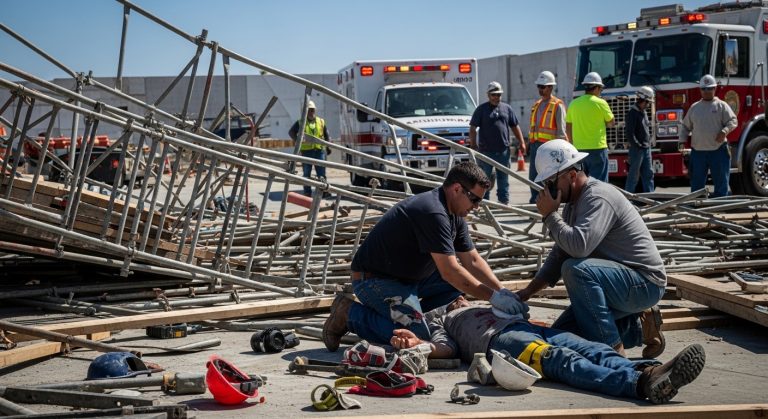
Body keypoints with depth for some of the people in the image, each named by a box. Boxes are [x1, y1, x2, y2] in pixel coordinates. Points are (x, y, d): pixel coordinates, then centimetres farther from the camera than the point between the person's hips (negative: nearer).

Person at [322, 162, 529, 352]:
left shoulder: (455, 216, 6)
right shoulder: (433, 213, -26)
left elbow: (473, 261, 9)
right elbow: (449, 272, -28)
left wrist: (502, 291, -5)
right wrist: (493, 297, -24)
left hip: (409, 277, 10)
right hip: (374, 279, -10)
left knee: (463, 279, 4)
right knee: (417, 335, -23)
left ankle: (406, 315, 6)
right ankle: (350, 313, -6)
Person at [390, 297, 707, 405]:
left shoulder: (474, 309, 45)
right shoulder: (436, 319, 25)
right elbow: (445, 348, 5)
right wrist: (417, 344, -10)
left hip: (527, 328, 8)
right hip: (498, 340, -8)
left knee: (593, 350, -23)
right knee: (563, 361, -35)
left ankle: (648, 372, -51)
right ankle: (641, 383, -61)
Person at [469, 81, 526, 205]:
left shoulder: (507, 108, 12)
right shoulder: (481, 109, 1)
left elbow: (515, 126, 15)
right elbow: (473, 128, -2)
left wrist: (521, 142, 7)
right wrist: (473, 144, -11)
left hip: (503, 150, 3)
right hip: (485, 151, -3)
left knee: (503, 178, 9)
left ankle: (504, 201, 15)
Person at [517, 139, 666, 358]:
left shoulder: (599, 197, -21)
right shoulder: (573, 204, 11)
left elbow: (578, 245, -36)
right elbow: (559, 255, 15)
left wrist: (550, 215, -22)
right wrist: (526, 293, 8)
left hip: (645, 284, -10)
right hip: (621, 283, 10)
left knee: (575, 269, -32)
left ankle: (612, 348, -23)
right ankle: (637, 329, 12)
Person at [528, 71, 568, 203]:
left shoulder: (557, 105, -5)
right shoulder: (537, 105, 17)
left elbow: (561, 129, -8)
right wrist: (529, 143, 17)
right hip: (535, 145, 7)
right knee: (533, 176, 7)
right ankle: (534, 201, 14)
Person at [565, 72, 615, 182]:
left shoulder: (574, 104, 6)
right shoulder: (600, 103, -8)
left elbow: (568, 128, 10)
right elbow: (611, 123, 2)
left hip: (578, 148, 5)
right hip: (597, 148, -5)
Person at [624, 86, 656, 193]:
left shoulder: (643, 112, 14)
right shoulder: (633, 113, -14)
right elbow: (629, 132, -19)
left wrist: (648, 143, 14)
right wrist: (637, 146, -18)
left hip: (646, 148, 9)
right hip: (637, 149, -9)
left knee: (648, 174, 8)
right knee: (633, 175, -4)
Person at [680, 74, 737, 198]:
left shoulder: (721, 106, 4)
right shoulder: (694, 107, 14)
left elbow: (733, 121, -4)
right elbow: (686, 126, 20)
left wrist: (724, 131, -22)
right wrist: (683, 139, 4)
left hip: (718, 150, -3)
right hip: (698, 151, 3)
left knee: (721, 183, 0)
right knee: (696, 184, 7)